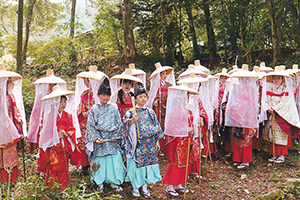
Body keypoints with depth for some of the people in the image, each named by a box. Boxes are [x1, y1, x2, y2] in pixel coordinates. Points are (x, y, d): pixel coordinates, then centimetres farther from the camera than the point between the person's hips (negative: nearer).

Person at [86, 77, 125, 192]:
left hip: (113, 139, 1)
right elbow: (90, 125, -1)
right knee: (100, 160, 4)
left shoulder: (114, 107, 4)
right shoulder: (94, 109, 1)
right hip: (99, 138, -1)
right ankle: (100, 182, 18)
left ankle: (114, 182, 14)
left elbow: (118, 123, 5)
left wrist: (116, 137, -4)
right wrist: (96, 138, -11)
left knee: (114, 160, 1)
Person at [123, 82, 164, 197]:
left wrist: (157, 141, 10)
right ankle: (135, 187, 18)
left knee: (148, 163, 8)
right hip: (137, 144, -3)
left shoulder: (150, 112, 7)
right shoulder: (131, 112, -3)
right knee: (136, 165, 1)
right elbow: (127, 126, -9)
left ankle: (145, 187, 22)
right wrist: (133, 121, -28)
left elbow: (156, 126, 12)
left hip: (149, 144, 3)